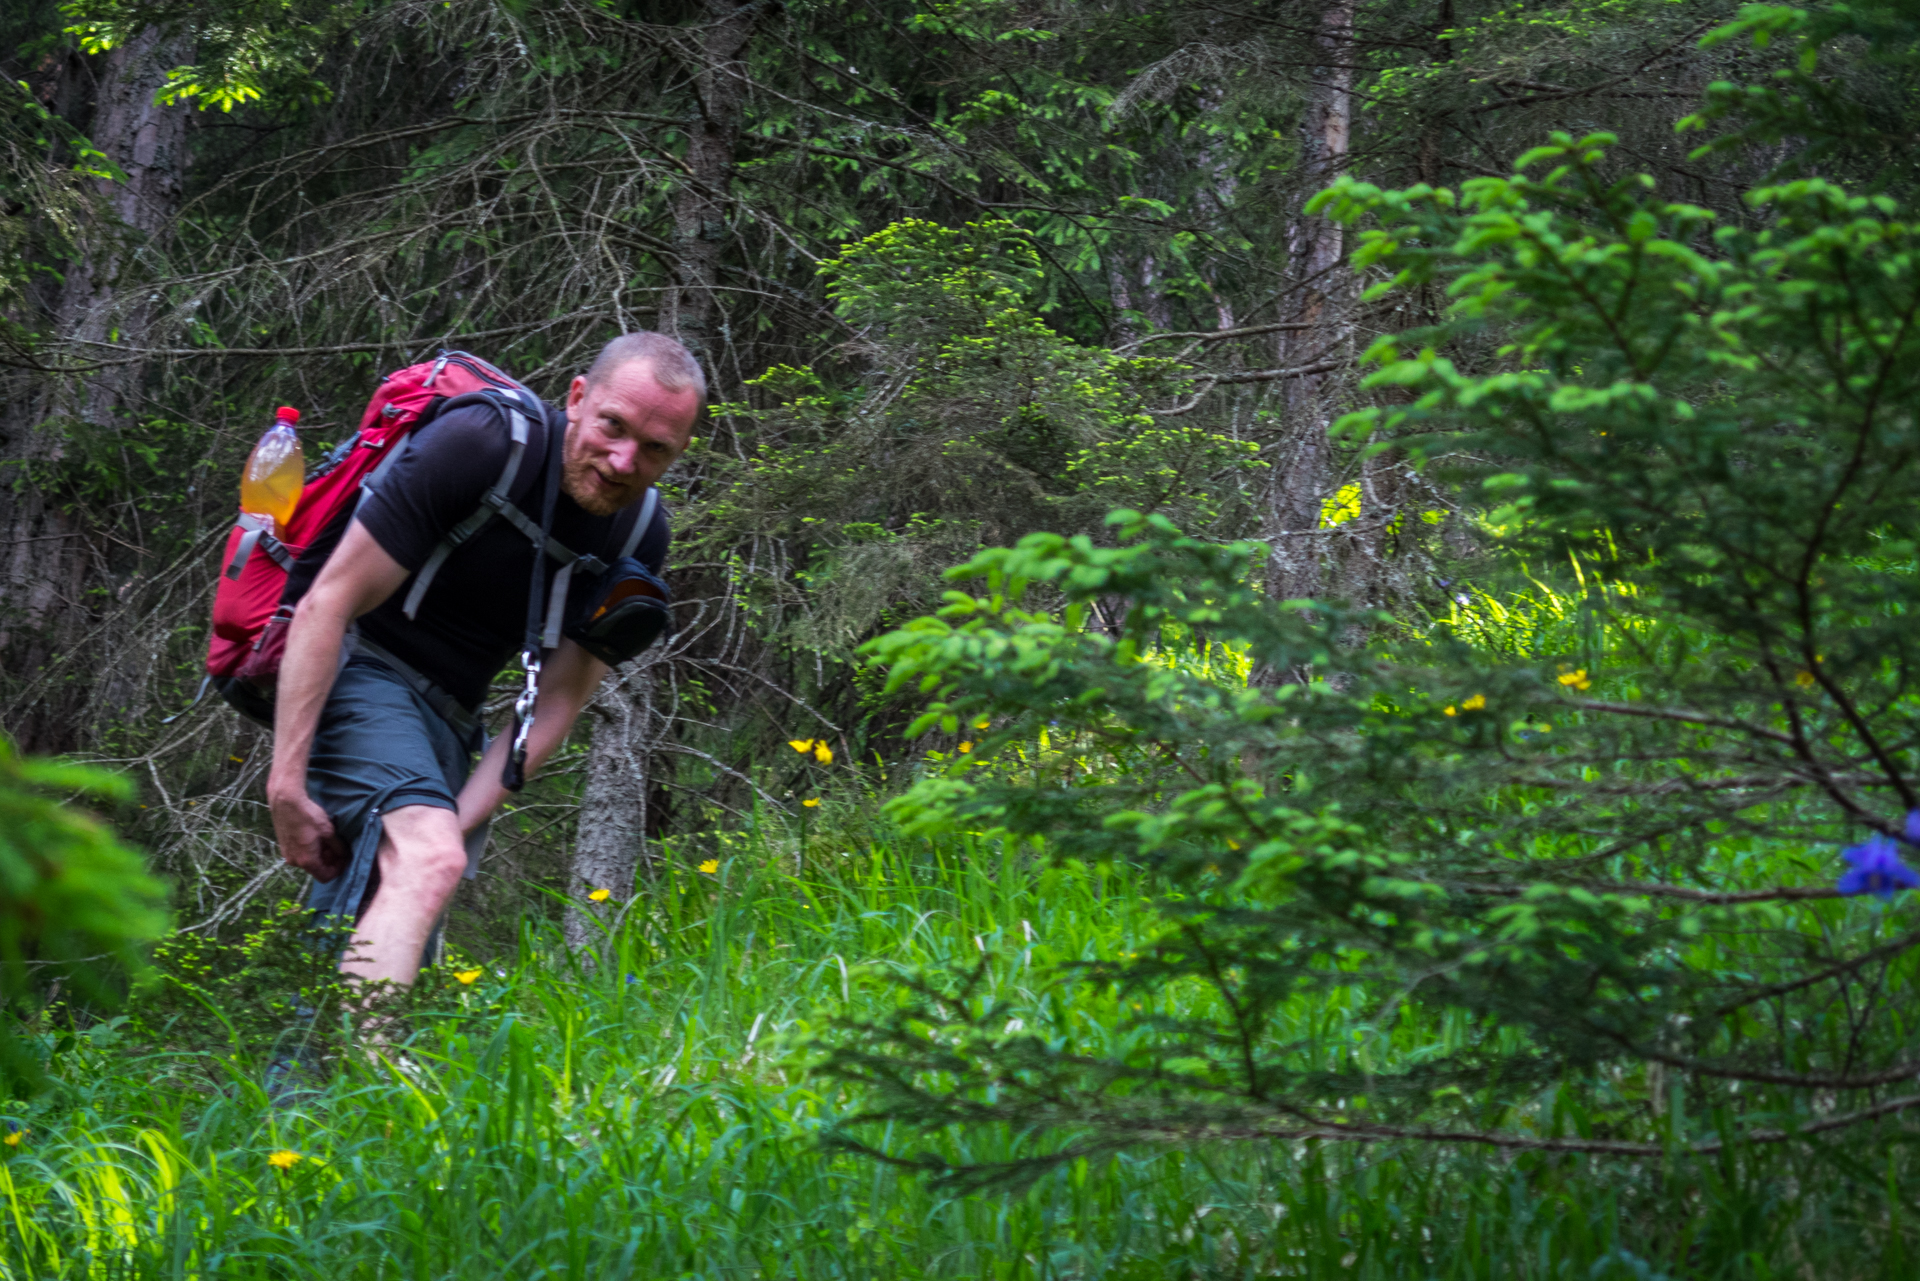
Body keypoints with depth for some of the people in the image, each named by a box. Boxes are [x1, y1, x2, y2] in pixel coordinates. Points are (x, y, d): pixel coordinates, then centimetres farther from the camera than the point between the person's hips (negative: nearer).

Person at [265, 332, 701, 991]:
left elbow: (558, 701, 1)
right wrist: (287, 783, -23)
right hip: (360, 670, -7)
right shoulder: (476, 445, -20)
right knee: (429, 858, -32)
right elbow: (326, 604, -19)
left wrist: (460, 820, -11)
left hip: (449, 717, 7)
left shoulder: (640, 539, -2)